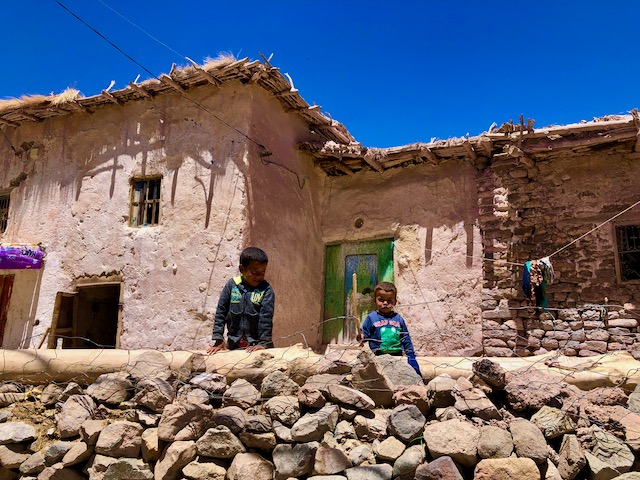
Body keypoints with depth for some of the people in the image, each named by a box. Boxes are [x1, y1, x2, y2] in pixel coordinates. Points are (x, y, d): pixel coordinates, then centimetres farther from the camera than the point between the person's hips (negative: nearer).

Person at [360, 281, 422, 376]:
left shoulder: (398, 319, 8)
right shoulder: (371, 318, 1)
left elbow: (406, 339, 14)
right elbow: (365, 333, 3)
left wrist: (411, 354, 11)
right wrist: (361, 337, -19)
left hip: (397, 356, 3)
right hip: (378, 357, -2)